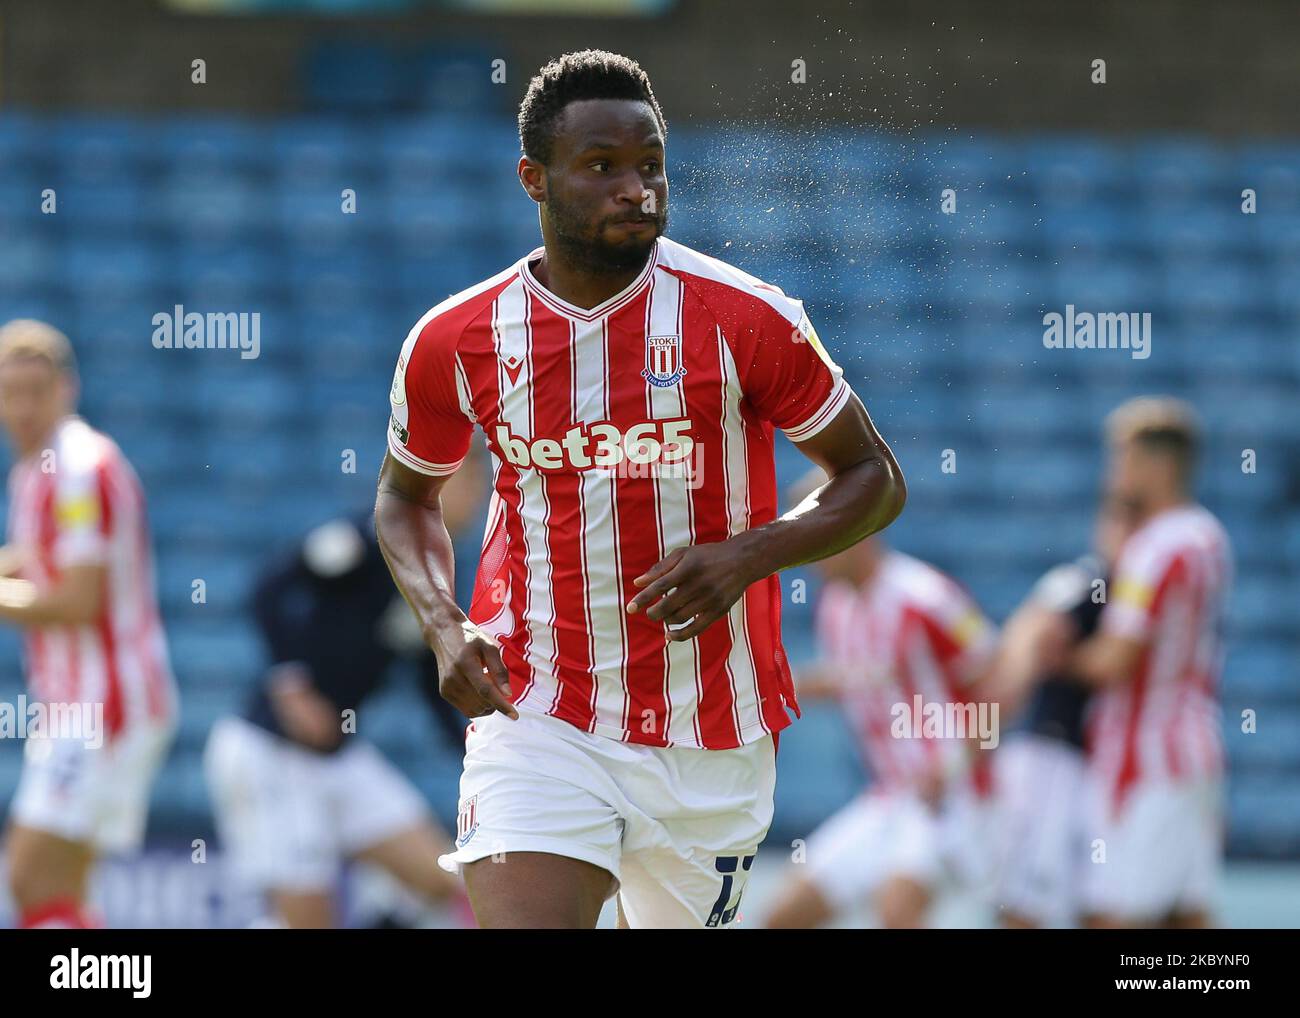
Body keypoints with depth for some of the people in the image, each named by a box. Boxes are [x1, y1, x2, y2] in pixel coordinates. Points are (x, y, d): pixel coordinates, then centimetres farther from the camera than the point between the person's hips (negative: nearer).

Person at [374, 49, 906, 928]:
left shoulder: (746, 320, -7)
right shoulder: (455, 342, -1)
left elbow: (875, 482, 2)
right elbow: (407, 496, 18)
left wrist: (747, 555, -17)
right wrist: (443, 625, -3)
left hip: (712, 742, 0)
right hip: (537, 721, 0)